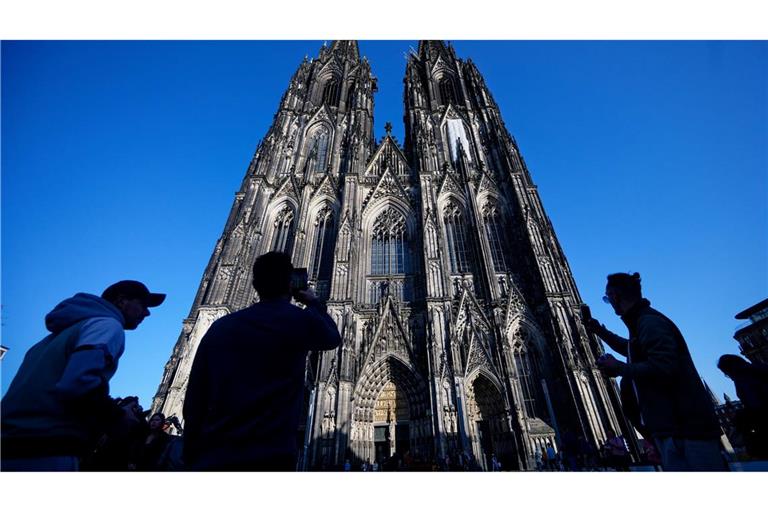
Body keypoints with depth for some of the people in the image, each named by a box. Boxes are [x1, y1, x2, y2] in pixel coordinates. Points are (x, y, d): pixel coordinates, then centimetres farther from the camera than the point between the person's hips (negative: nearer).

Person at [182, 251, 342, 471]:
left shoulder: (220, 326, 5)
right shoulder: (301, 319, -4)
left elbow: (194, 399, 7)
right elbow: (333, 337, 18)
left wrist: (191, 457, 15)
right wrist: (315, 304, 31)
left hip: (211, 458, 4)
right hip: (270, 456, -3)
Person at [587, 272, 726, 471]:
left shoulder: (649, 322, -16)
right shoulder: (644, 321, 16)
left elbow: (662, 368, -28)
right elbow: (632, 350, 36)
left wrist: (619, 368, -17)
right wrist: (602, 332, 33)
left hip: (683, 428, -10)